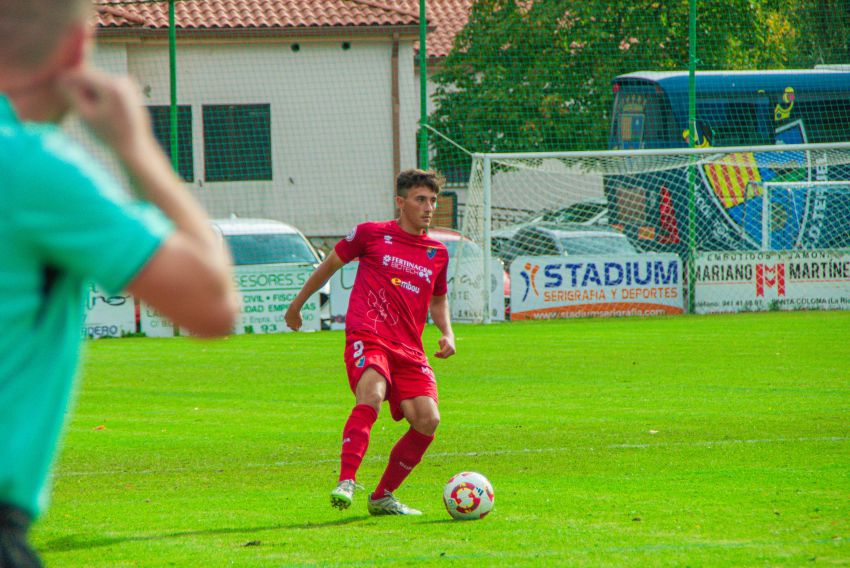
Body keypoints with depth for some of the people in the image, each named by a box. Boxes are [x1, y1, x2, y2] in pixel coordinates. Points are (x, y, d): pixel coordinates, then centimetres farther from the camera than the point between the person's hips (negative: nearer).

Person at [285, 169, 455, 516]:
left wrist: (447, 333, 14)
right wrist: (297, 304, 27)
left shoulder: (437, 253, 18)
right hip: (367, 337, -5)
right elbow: (331, 264, 20)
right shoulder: (372, 234, 6)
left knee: (427, 420, -11)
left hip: (409, 349, 5)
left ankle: (382, 497, 7)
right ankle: (346, 482, -41)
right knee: (371, 395, -34)